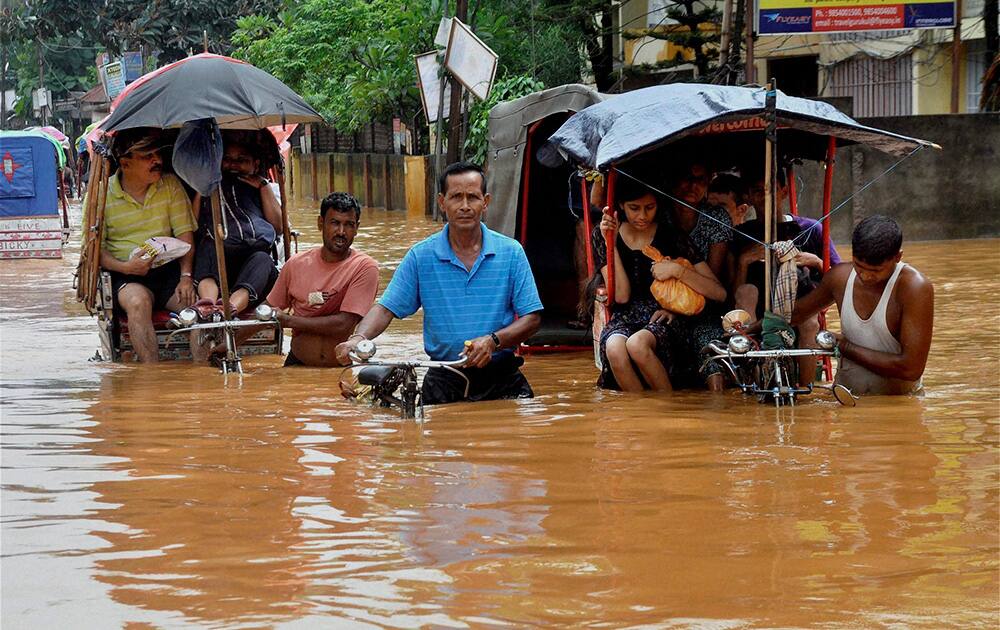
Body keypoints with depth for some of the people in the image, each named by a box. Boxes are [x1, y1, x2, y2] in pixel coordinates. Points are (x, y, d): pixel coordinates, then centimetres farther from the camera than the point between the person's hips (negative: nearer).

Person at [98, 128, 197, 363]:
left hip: (169, 268, 3)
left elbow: (185, 236, 5)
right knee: (138, 301, -35)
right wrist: (125, 267, -18)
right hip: (127, 275, -3)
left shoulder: (170, 185, 7)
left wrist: (186, 276, -10)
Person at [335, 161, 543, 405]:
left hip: (502, 377, 0)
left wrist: (493, 341, -15)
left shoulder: (511, 252, 4)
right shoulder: (420, 256, 5)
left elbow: (532, 318, 3)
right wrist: (359, 338, -20)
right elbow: (386, 309, 2)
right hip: (444, 380, 0)